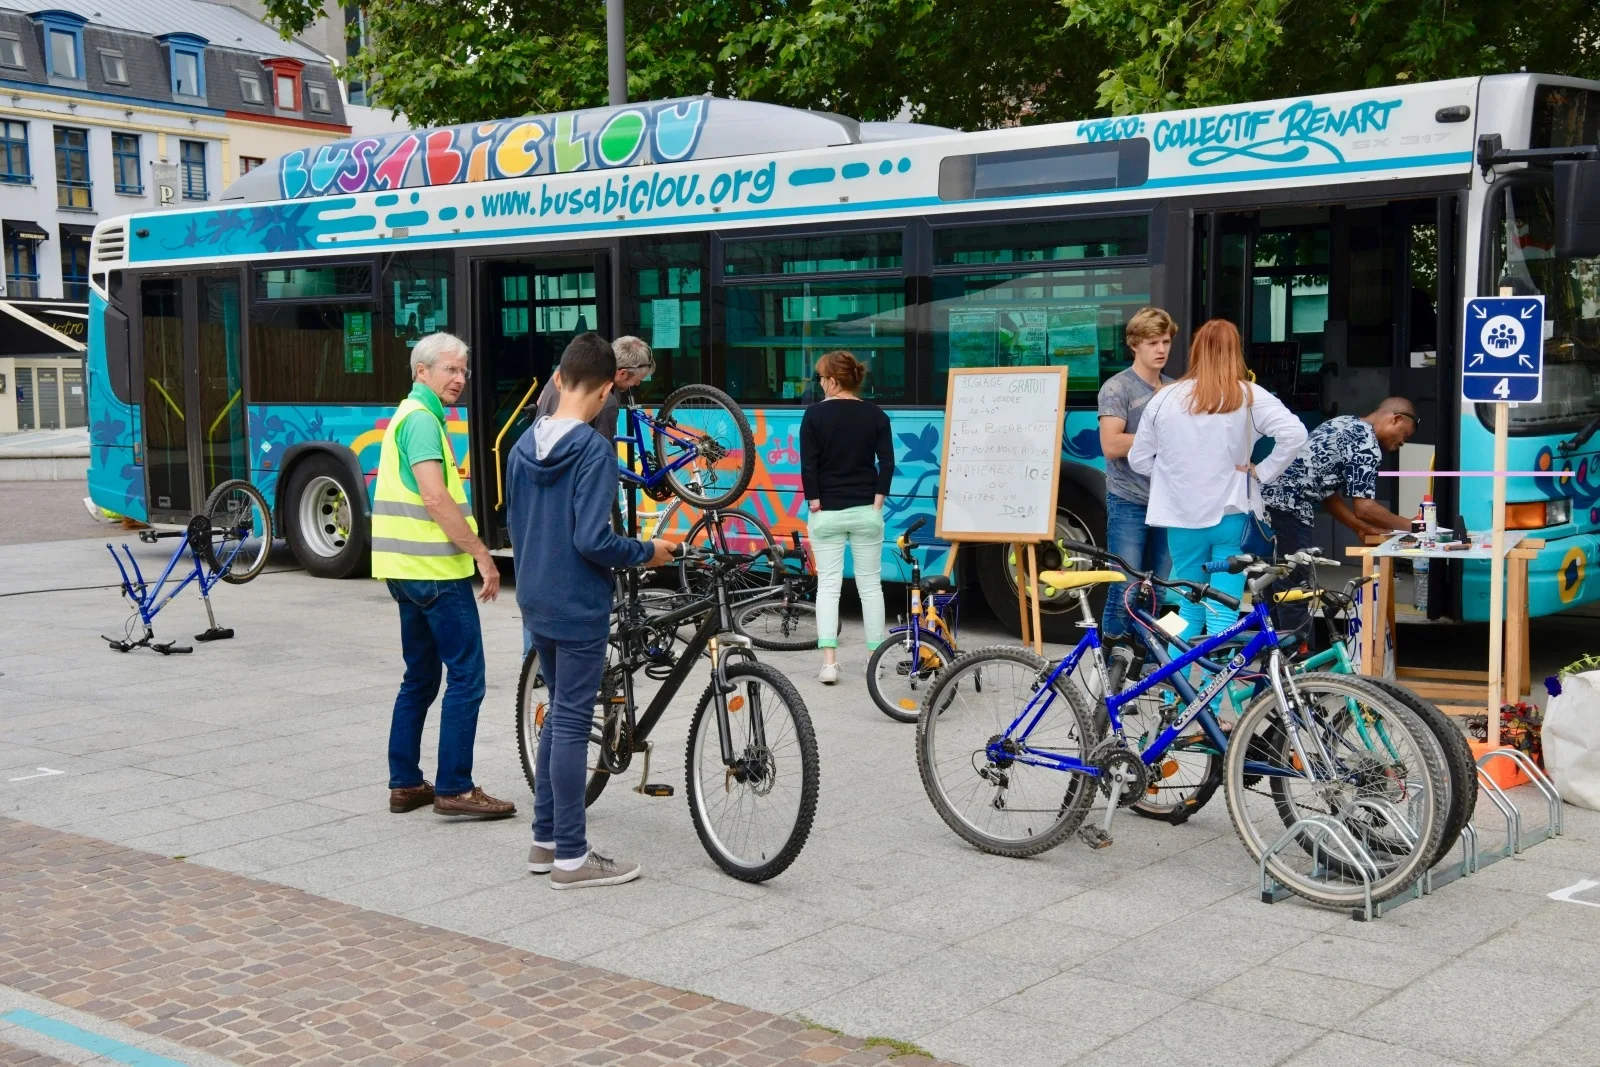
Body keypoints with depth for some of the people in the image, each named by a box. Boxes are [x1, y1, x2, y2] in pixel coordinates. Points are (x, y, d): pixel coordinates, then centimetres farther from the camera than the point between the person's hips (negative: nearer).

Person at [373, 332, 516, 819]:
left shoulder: (410, 415, 19)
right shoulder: (422, 418, -13)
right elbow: (434, 497, -23)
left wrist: (472, 549, 24)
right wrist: (482, 554, -20)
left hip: (408, 568, 11)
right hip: (436, 567, -10)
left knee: (420, 678, 15)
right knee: (466, 677, -6)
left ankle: (405, 784, 18)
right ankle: (455, 788, -5)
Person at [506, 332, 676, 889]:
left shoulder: (525, 445, 5)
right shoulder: (594, 449, -18)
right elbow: (592, 539, -24)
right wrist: (647, 552, -9)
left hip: (536, 602, 8)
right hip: (578, 607, -8)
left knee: (559, 715, 18)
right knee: (573, 725, -1)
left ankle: (546, 839, 24)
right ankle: (571, 857, 6)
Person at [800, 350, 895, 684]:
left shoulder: (815, 414, -5)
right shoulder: (875, 414, 1)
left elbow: (808, 465, -9)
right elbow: (887, 462, -4)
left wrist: (815, 503, -4)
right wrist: (877, 502, 0)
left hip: (827, 511, -2)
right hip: (865, 511, 2)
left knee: (828, 585, 1)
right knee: (870, 584, 9)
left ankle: (829, 663, -8)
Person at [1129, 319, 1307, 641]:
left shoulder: (1165, 399, 0)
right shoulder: (1250, 397, -5)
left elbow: (1138, 460, 6)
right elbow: (1294, 434, -17)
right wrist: (1263, 471, -6)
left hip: (1183, 519, 2)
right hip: (1231, 516, -2)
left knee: (1188, 611, 16)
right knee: (1223, 615, 1)